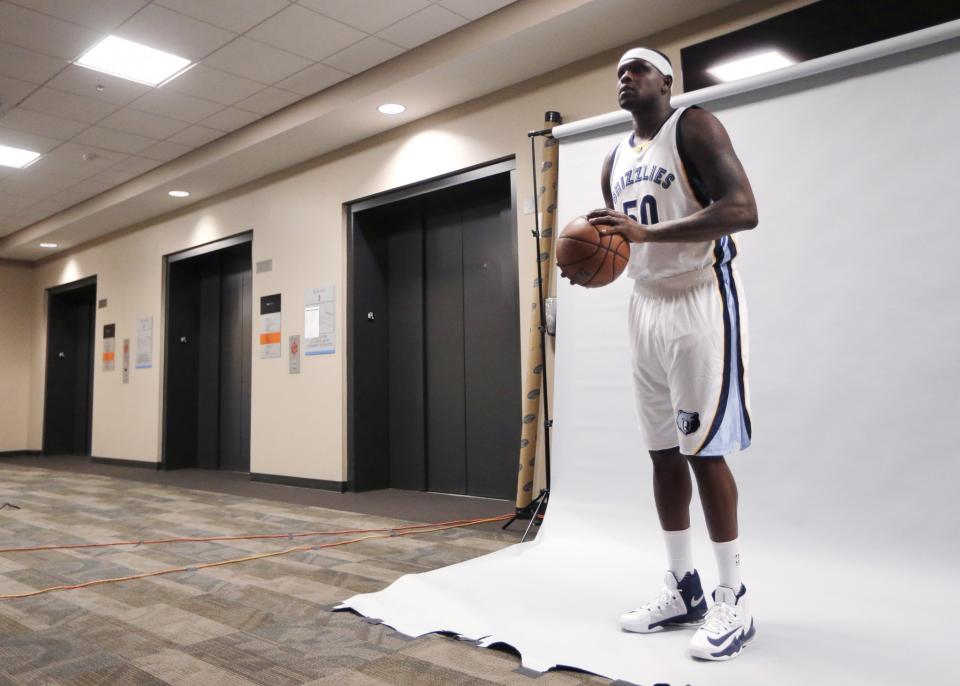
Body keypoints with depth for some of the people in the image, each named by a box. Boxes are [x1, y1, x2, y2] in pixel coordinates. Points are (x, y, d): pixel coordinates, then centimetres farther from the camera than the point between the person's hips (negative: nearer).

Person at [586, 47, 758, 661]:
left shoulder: (694, 126, -5)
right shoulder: (615, 161, 17)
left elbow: (743, 209, -19)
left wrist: (647, 232, -27)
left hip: (702, 302, -7)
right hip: (646, 307, 7)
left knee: (704, 449, -9)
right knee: (664, 450, 7)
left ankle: (734, 601, 5)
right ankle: (683, 590, 18)